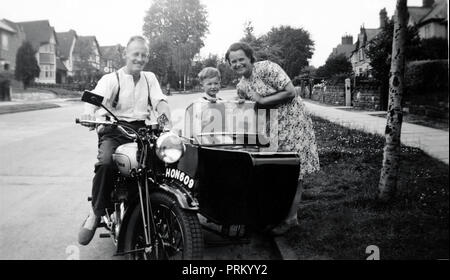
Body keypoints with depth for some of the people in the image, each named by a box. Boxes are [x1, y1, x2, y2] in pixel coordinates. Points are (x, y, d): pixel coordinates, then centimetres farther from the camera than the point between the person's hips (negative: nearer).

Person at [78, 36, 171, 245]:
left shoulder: (150, 78, 19)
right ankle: (96, 213, -16)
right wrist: (88, 113, -37)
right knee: (106, 162, -33)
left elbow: (159, 100, 5)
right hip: (114, 130, -3)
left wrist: (166, 116, -19)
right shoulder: (111, 79, 5)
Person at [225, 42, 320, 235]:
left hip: (292, 122, -7)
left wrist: (262, 100, -17)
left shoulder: (266, 68, -15)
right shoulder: (241, 87, 7)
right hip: (270, 127, 7)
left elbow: (290, 91, -20)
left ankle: (291, 218, 6)